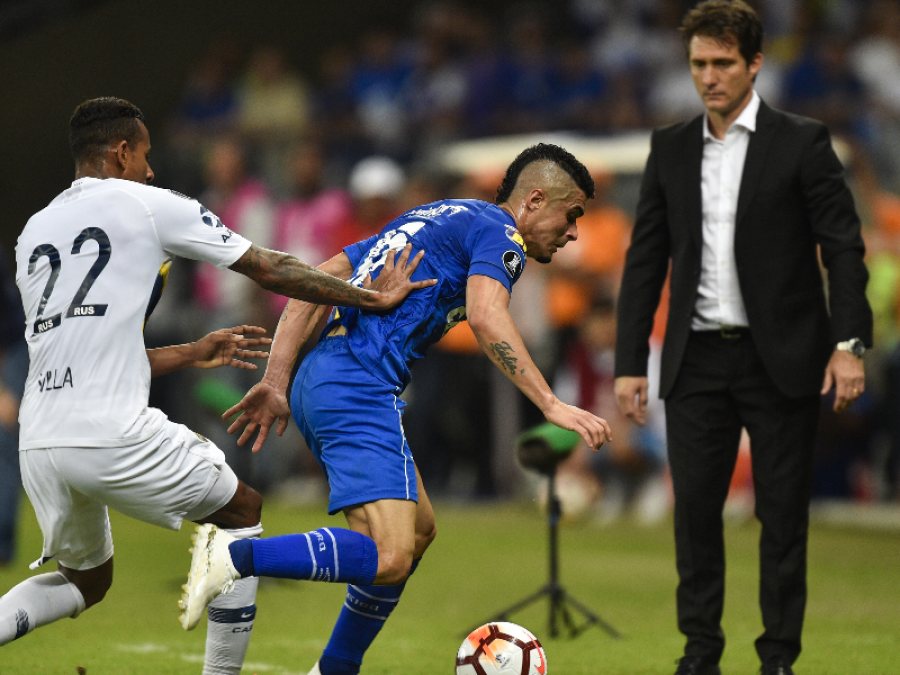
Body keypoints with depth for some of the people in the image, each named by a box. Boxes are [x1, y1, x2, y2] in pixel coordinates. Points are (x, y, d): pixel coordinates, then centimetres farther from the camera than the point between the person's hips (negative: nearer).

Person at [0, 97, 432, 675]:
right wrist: (374, 298, 16)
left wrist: (192, 354, 36)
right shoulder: (148, 205, 4)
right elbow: (271, 270, 7)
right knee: (243, 509, 18)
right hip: (114, 433, -6)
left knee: (86, 582, 26)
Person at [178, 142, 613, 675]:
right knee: (389, 559, -20)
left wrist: (277, 382, 19)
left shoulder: (430, 219, 28)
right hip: (362, 386, -10)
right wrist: (551, 404, -23)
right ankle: (233, 558, -25)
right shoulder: (499, 233, 2)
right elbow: (486, 315, -20)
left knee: (418, 528, 21)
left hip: (319, 380, 10)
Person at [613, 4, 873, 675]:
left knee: (783, 513, 1)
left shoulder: (802, 142, -3)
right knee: (695, 507, 2)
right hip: (698, 360, 3)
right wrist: (630, 362, 5)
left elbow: (844, 248, -6)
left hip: (782, 359, -3)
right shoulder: (671, 148, 8)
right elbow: (646, 259, 10)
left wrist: (850, 343, -17)